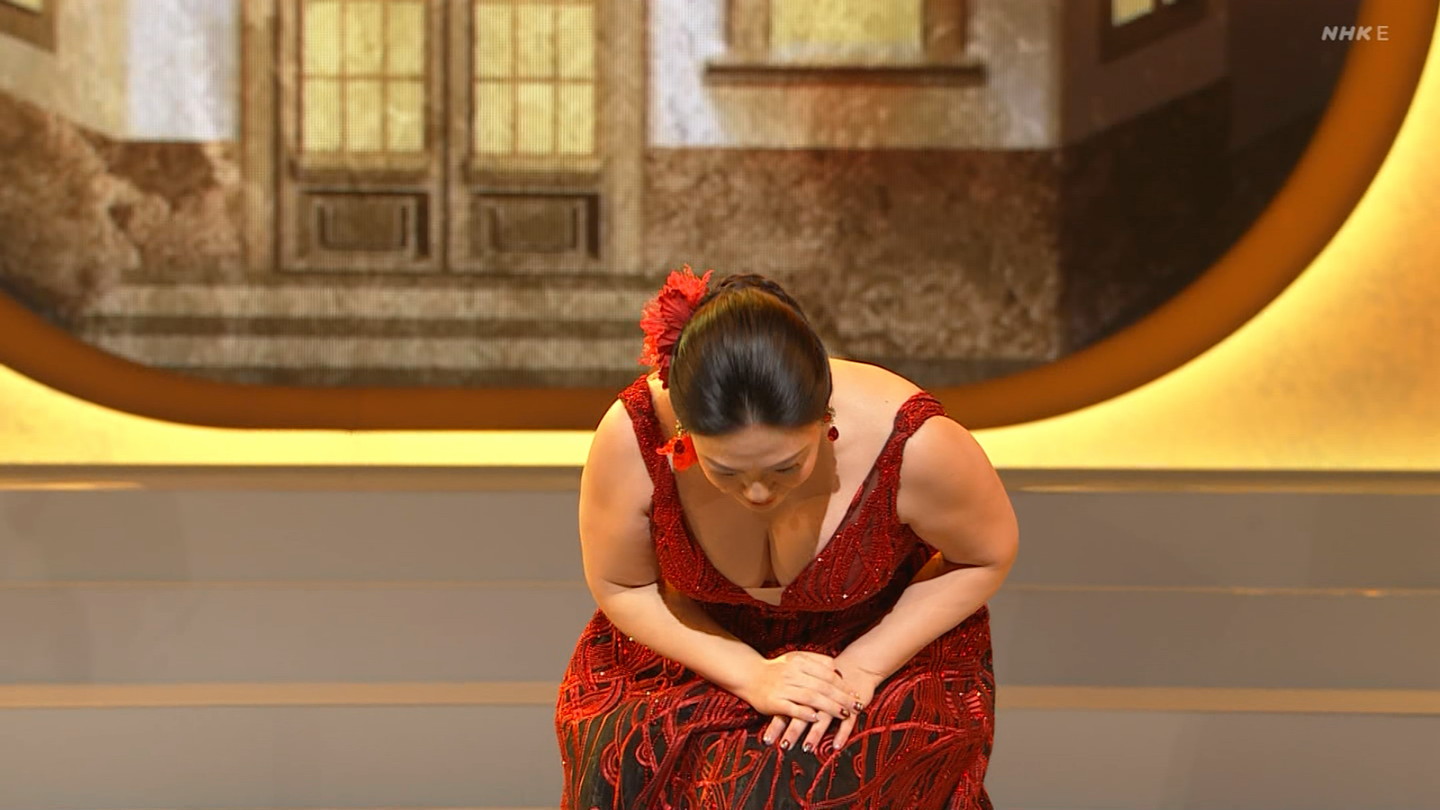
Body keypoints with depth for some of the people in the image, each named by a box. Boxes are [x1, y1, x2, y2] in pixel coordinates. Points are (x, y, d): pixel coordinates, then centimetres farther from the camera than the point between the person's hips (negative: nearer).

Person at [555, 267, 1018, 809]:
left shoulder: (909, 442, -31)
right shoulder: (633, 436, -28)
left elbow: (987, 557, -9)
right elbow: (621, 586, -9)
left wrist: (864, 666, -19)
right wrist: (751, 676, -21)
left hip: (888, 646, -2)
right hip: (707, 651, 3)